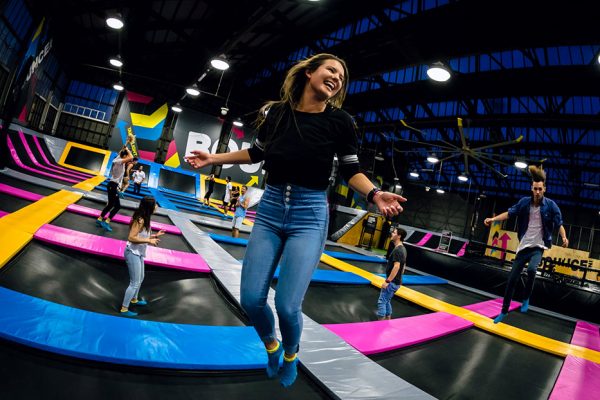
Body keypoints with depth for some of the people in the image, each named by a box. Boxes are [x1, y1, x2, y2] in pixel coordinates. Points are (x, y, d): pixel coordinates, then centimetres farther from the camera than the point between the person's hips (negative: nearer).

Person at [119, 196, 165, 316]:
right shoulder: (140, 220, -24)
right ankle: (124, 309, 12)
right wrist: (149, 241, -27)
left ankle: (134, 299, 47)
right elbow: (131, 238, -29)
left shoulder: (145, 219, 4)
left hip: (139, 253, 10)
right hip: (133, 253, -10)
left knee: (140, 278, 26)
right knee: (134, 282, 0)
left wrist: (155, 235, 9)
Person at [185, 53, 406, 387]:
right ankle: (272, 346, 36)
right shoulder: (276, 111, 2)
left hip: (309, 217, -3)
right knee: (251, 299, 2)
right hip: (270, 210, 3)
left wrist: (375, 194, -16)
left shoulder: (340, 121, -4)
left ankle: (291, 354, 28)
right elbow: (257, 153, 17)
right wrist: (215, 158, 13)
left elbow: (352, 170, 2)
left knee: (287, 305, -9)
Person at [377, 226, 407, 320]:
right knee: (387, 301, 19)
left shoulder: (397, 250, -20)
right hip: (396, 281, 10)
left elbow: (396, 267, -27)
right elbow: (402, 266, 18)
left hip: (392, 282, -10)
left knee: (381, 302, -4)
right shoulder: (402, 249, 11)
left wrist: (387, 281, -24)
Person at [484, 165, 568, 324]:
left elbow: (559, 223, -9)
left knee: (531, 269, -34)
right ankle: (504, 311, 19)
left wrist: (564, 237, -26)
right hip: (523, 246, 3)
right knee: (512, 279, 4)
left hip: (538, 247, -2)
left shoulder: (551, 205, -8)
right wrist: (493, 219, -11)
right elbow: (510, 213, 2)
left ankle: (526, 299, -7)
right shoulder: (524, 202, -2)